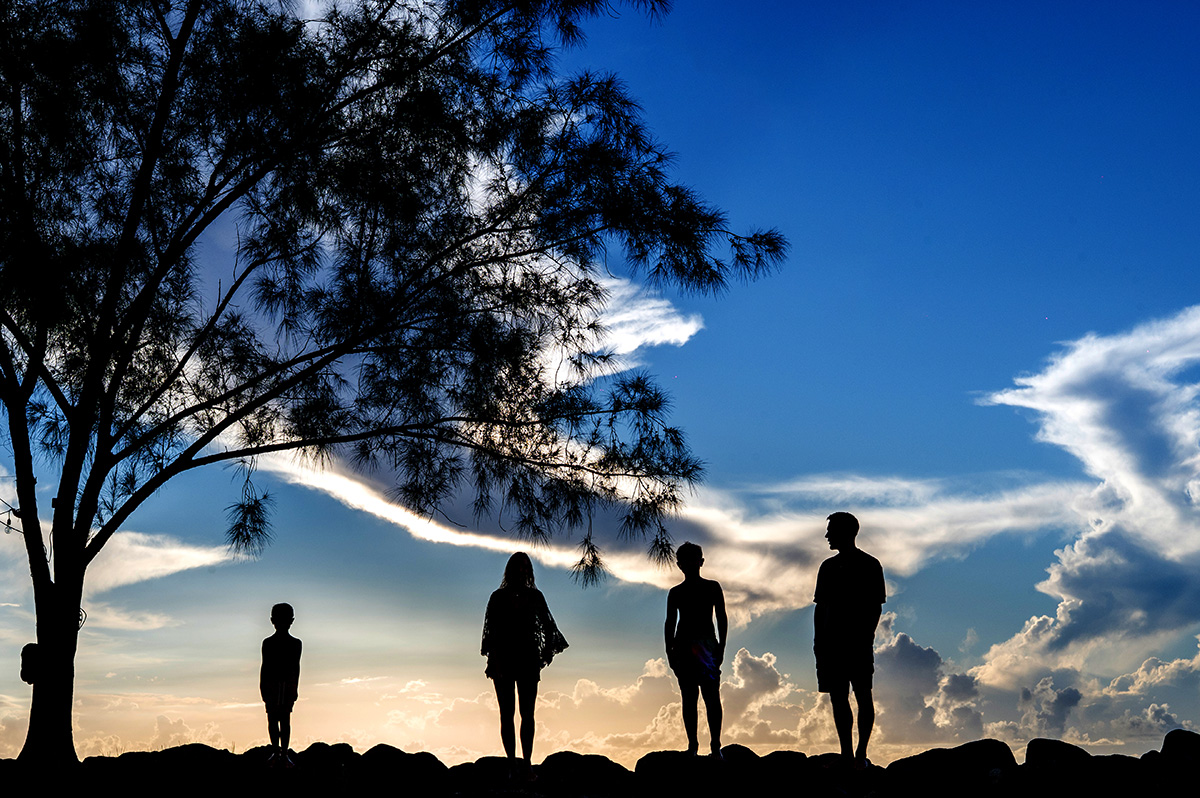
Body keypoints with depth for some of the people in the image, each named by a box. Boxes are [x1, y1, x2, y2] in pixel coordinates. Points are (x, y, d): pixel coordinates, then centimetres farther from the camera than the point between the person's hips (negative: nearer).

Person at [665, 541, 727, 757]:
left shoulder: (712, 588, 9)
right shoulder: (675, 592, 13)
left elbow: (722, 618, 7)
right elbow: (670, 623, 14)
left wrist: (721, 648, -2)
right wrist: (669, 651, 5)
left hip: (707, 645, -2)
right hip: (683, 647, 2)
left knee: (711, 696, -11)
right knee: (688, 698, 1)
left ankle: (715, 744, -12)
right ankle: (692, 744, 4)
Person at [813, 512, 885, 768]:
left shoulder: (869, 565, 0)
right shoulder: (828, 566, 16)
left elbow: (876, 605, -4)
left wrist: (866, 637, -14)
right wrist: (819, 640, 7)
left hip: (858, 642, -6)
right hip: (832, 642, 6)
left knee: (862, 695, -4)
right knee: (838, 697, 4)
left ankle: (861, 753, -3)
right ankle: (846, 753, 8)